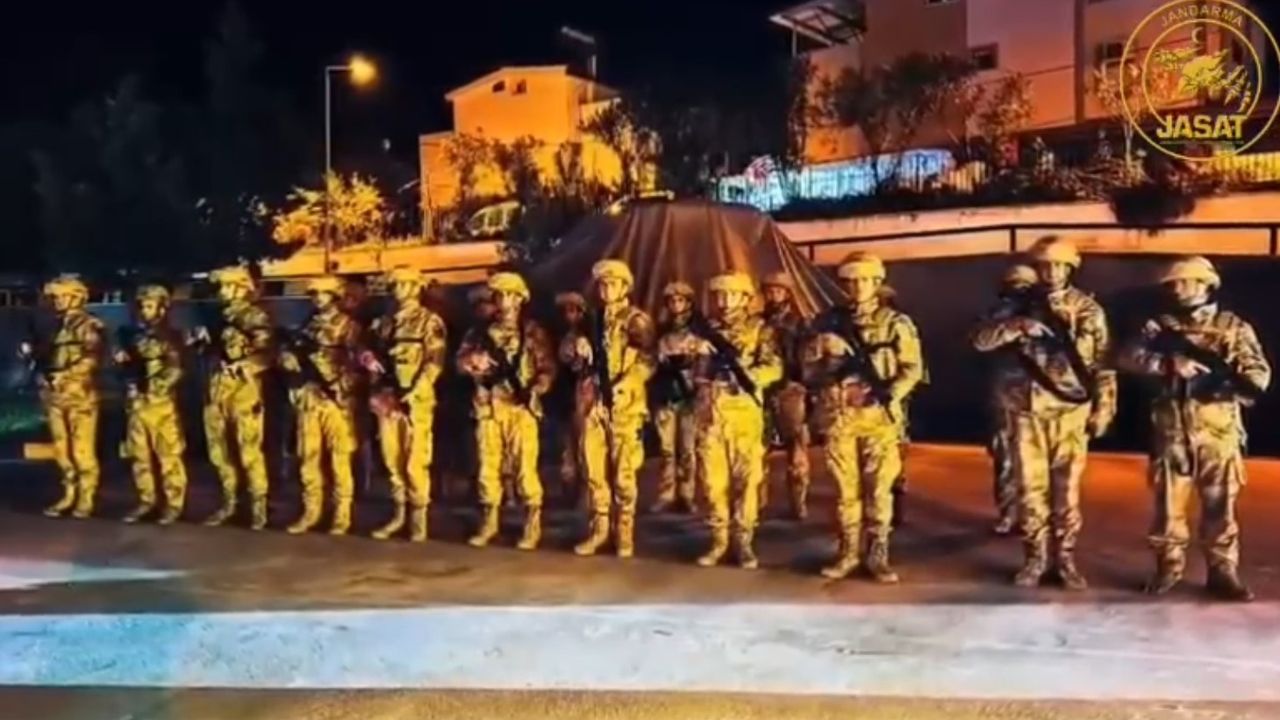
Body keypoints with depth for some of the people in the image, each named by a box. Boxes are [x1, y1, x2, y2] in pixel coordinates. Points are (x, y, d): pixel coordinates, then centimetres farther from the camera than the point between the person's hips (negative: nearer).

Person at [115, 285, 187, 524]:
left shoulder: (170, 336, 0)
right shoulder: (133, 336, 17)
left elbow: (174, 369, -10)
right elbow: (126, 366, 26)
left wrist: (156, 388, -20)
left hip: (162, 403, -6)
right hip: (136, 403, 6)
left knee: (168, 455, -5)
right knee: (139, 455, 9)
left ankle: (174, 504, 1)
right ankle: (146, 501, 19)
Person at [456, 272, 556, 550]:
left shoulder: (532, 331, 4)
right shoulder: (481, 331, 14)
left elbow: (547, 367, -3)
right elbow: (461, 361, 8)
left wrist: (534, 390, -19)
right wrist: (475, 360, -14)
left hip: (521, 407, -3)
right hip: (488, 406, 4)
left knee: (525, 466, -6)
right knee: (488, 465, 6)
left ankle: (532, 526, 2)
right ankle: (489, 522, 17)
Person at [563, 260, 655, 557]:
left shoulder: (637, 320, 0)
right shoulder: (591, 320, 15)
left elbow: (647, 361, -11)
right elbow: (567, 354, 14)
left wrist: (625, 384, -24)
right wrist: (576, 348, -8)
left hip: (624, 403, -4)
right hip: (592, 401, 4)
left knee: (623, 471, 0)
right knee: (593, 469, 6)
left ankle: (625, 532, 10)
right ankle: (599, 528, 17)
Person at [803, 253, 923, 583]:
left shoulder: (895, 323, 3)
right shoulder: (827, 323, 7)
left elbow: (912, 367, -3)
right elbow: (809, 369, 6)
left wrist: (891, 393, -19)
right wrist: (836, 367, -13)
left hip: (880, 415, -1)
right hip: (839, 415, 2)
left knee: (878, 487, 0)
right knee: (846, 487, 6)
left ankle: (878, 555, 10)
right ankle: (848, 552, 17)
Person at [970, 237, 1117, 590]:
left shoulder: (1088, 309, 4)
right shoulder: (1019, 306, 6)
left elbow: (1102, 361, 3)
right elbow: (980, 339, -5)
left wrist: (1103, 407, -4)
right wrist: (1017, 325, -21)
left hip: (1070, 411, -1)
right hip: (1027, 410, 1)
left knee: (1067, 487, 3)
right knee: (1030, 486, 4)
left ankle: (1065, 558, 13)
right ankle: (1035, 558, 15)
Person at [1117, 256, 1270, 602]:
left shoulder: (1234, 327, 4)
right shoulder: (1160, 327, 6)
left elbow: (1259, 373, -5)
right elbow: (1128, 357, -8)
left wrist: (1235, 377, -28)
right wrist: (1170, 363, -21)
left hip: (1218, 430, -1)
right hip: (1172, 429, 1)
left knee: (1219, 503, 4)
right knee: (1169, 501, 6)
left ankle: (1223, 572, 13)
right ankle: (1169, 567, 18)